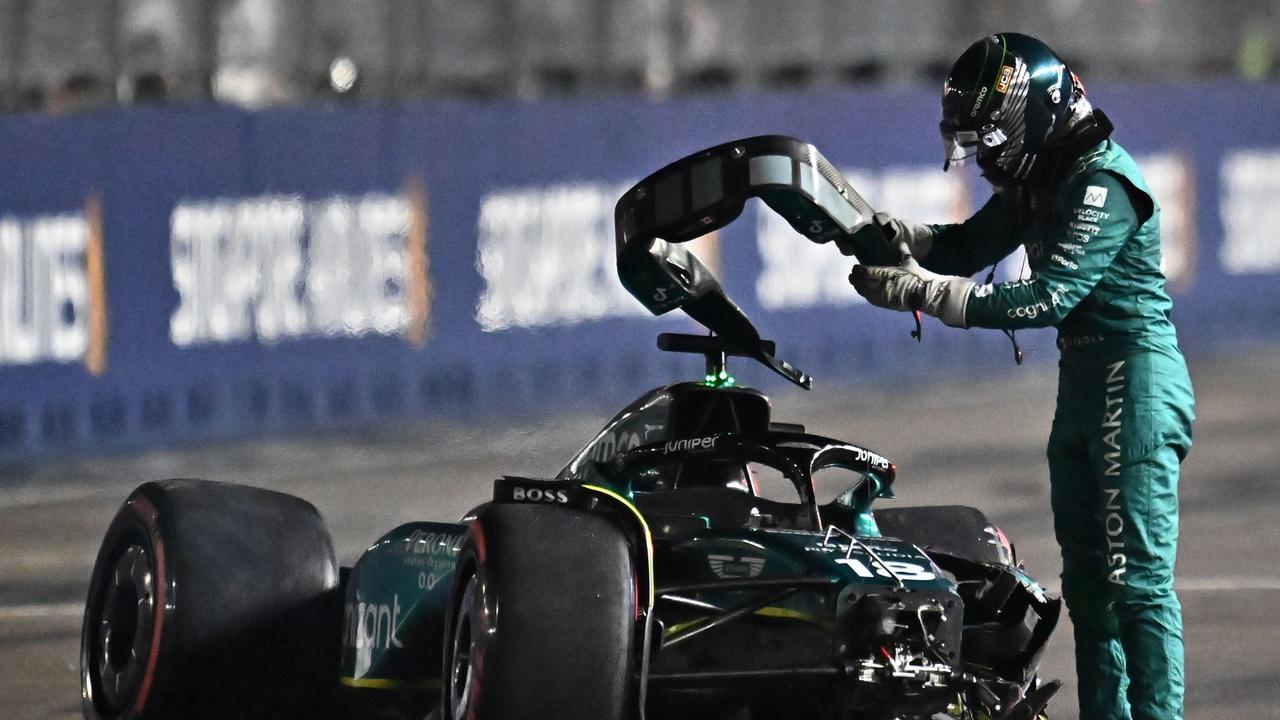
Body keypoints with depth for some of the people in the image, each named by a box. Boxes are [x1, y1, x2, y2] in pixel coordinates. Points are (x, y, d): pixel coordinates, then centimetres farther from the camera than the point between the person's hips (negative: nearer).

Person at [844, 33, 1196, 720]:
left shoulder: (1101, 182, -19)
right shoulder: (1037, 180, 12)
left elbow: (1048, 298, -25)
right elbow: (968, 246, 16)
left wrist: (920, 290, -27)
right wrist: (891, 234, -5)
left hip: (1134, 379, -10)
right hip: (1082, 380, 10)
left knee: (1137, 580, -13)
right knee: (1087, 579, 14)